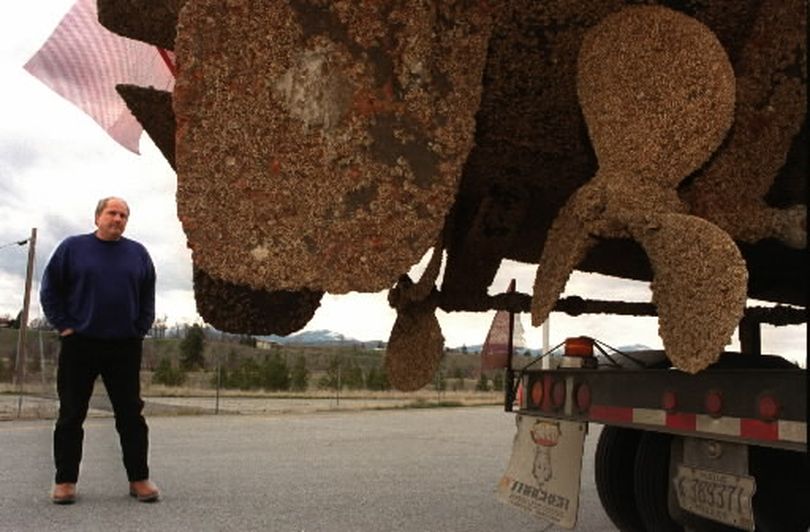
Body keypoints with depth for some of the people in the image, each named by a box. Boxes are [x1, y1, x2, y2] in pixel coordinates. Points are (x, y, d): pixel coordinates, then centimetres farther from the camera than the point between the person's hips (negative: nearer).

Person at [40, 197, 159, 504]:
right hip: (79, 346, -1)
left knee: (131, 415, 4)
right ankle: (65, 480, 17)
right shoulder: (73, 247, 2)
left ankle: (139, 478, 12)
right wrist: (64, 326, -4)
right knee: (71, 415, 6)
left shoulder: (138, 253, 8)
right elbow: (50, 289, 4)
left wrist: (141, 329, 4)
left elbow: (148, 296, 13)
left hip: (125, 348, 2)